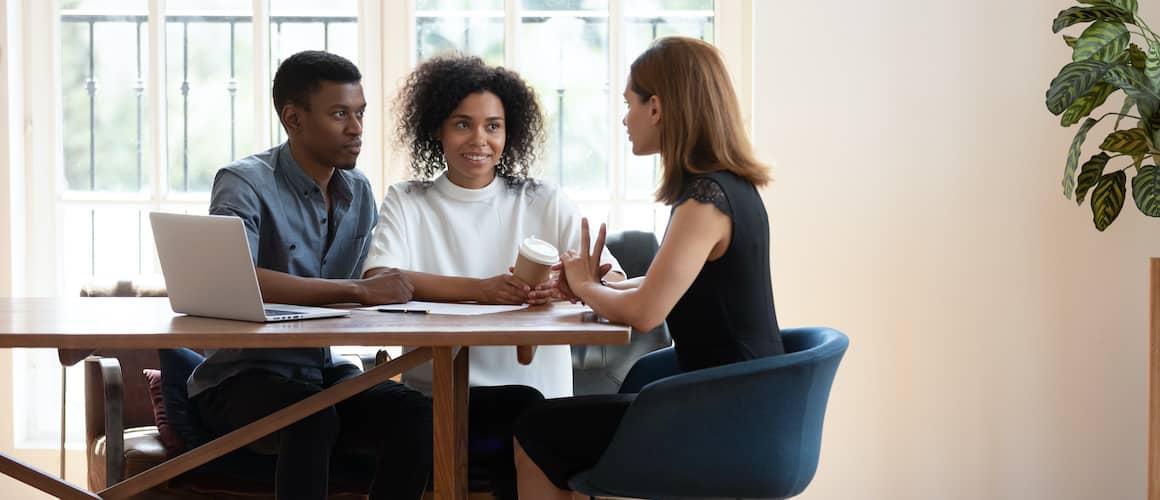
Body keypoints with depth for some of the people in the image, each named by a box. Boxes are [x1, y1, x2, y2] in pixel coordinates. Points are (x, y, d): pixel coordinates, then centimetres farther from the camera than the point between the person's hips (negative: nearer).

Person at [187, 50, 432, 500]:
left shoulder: (359, 192, 12)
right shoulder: (246, 184, -11)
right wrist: (358, 291, -30)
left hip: (324, 370, 6)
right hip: (241, 377, -6)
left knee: (417, 413, -22)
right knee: (314, 417, -37)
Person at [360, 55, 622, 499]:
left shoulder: (546, 204, 11)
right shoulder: (407, 203, 10)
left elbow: (616, 284, -2)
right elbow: (377, 281, -11)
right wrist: (481, 289, -26)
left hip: (535, 392, 2)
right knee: (524, 410, -30)